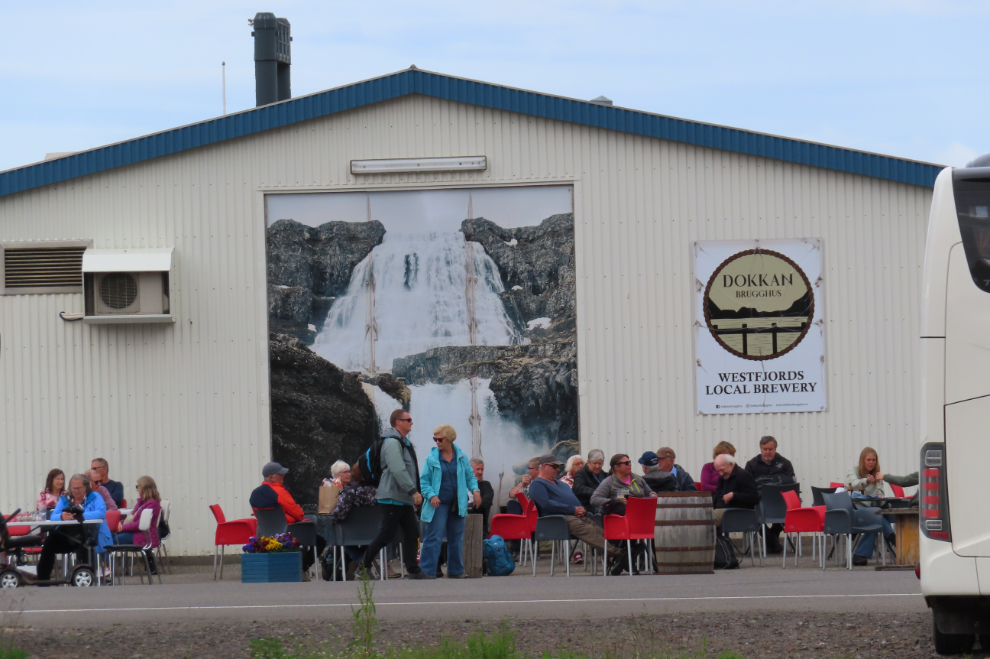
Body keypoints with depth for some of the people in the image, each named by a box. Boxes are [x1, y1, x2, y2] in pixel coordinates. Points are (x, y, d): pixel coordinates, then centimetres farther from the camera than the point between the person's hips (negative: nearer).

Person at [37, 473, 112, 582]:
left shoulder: (95, 497, 7)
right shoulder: (65, 499, 19)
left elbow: (101, 513, -13)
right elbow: (53, 516, 5)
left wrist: (82, 515, -27)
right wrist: (62, 516, -20)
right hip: (67, 535, 4)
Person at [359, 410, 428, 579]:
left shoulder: (405, 443, 19)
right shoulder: (392, 443, -14)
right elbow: (398, 470, -23)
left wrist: (414, 492, 17)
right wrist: (413, 491, -24)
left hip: (405, 499, 10)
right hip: (393, 497, -10)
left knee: (412, 533, 5)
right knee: (386, 535, -7)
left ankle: (413, 570, 5)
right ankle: (364, 564, 5)